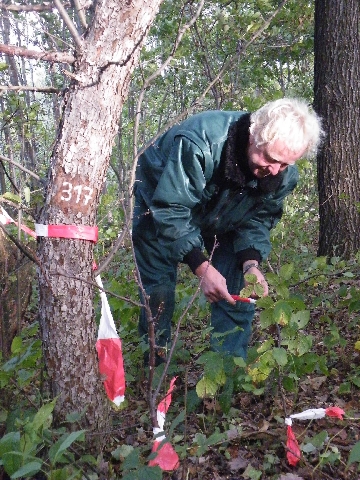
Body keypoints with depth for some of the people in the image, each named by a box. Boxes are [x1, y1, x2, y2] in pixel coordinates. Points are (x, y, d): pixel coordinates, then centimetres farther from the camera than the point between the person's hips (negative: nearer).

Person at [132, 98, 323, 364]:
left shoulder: (284, 173, -23)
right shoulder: (201, 140, -41)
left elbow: (258, 219, -10)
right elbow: (170, 211, -38)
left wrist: (251, 263, -28)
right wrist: (202, 267, -44)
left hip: (224, 220, 4)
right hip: (161, 204, -4)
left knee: (238, 291, -5)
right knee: (158, 292, -8)